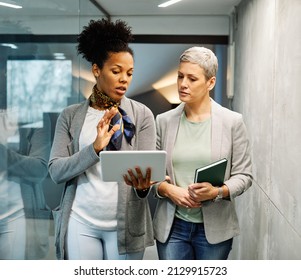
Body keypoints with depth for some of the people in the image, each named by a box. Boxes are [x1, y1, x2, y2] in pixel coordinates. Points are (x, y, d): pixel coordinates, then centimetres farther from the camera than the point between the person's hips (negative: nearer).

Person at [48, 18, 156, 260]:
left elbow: (147, 168, -5)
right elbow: (56, 171, -5)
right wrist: (95, 148, -20)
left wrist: (143, 185, -28)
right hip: (80, 223, 0)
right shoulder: (71, 115, 2)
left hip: (126, 224, 0)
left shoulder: (142, 115, 0)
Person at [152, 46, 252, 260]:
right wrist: (168, 189, -14)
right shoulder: (164, 121, 2)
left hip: (215, 227, -1)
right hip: (172, 226, 1)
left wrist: (217, 191, -20)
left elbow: (243, 175, -3)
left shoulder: (233, 122, -4)